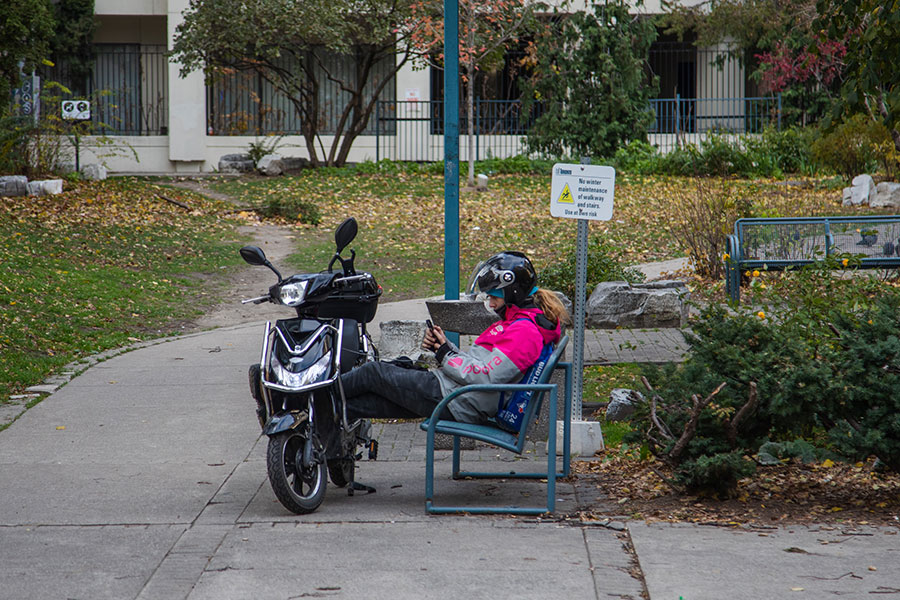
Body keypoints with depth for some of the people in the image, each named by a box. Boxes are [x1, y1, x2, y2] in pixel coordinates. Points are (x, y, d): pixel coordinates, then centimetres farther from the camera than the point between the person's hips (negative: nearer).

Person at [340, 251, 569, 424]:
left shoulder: (524, 332, -17)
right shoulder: (516, 323, 16)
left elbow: (486, 377, -24)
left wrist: (446, 355, -12)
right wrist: (443, 346, 3)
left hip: (456, 403, -10)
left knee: (374, 373, 2)